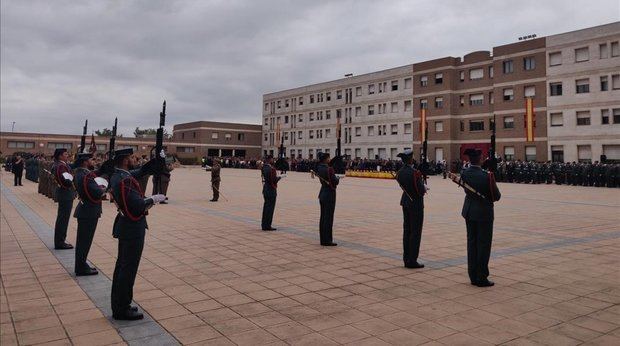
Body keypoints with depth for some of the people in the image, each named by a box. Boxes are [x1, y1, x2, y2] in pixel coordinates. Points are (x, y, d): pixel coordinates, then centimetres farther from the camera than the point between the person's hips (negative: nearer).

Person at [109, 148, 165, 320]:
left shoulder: (117, 175, 7)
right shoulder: (125, 180, -23)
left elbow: (141, 172, 17)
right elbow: (138, 205, -29)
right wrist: (153, 199, -11)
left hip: (126, 227, 10)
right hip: (133, 228, -10)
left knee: (122, 265, 17)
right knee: (129, 268, -1)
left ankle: (119, 305, 28)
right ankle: (122, 310, 9)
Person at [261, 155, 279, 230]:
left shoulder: (264, 167, 11)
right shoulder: (271, 169, -19)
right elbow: (274, 180, -22)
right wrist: (279, 177, -4)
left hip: (265, 190, 9)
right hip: (271, 190, -9)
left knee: (266, 207, 15)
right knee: (270, 208, -2)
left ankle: (264, 225, 22)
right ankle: (267, 226, 3)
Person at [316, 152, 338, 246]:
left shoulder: (319, 168, 6)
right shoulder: (329, 169, -19)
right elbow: (335, 182, -16)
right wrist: (337, 178, 5)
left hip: (322, 194, 9)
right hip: (330, 194, -8)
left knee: (323, 217, 12)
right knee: (328, 218, -2)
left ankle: (323, 239, 18)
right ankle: (327, 240, 3)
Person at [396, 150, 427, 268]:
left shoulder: (399, 173, 3)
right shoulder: (415, 172, -20)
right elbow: (421, 191, -19)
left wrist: (422, 188, 12)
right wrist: (424, 187, 3)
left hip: (405, 202, 7)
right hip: (416, 204, -7)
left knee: (407, 231, 12)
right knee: (416, 232, 0)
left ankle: (406, 259, 19)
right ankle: (412, 261, 4)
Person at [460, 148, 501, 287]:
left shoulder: (464, 174, -5)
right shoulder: (486, 176, -21)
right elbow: (497, 196, -10)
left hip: (469, 212, 6)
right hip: (484, 213, -5)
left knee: (472, 243, 12)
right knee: (483, 245, 4)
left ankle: (473, 276, 20)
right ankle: (481, 278, 10)